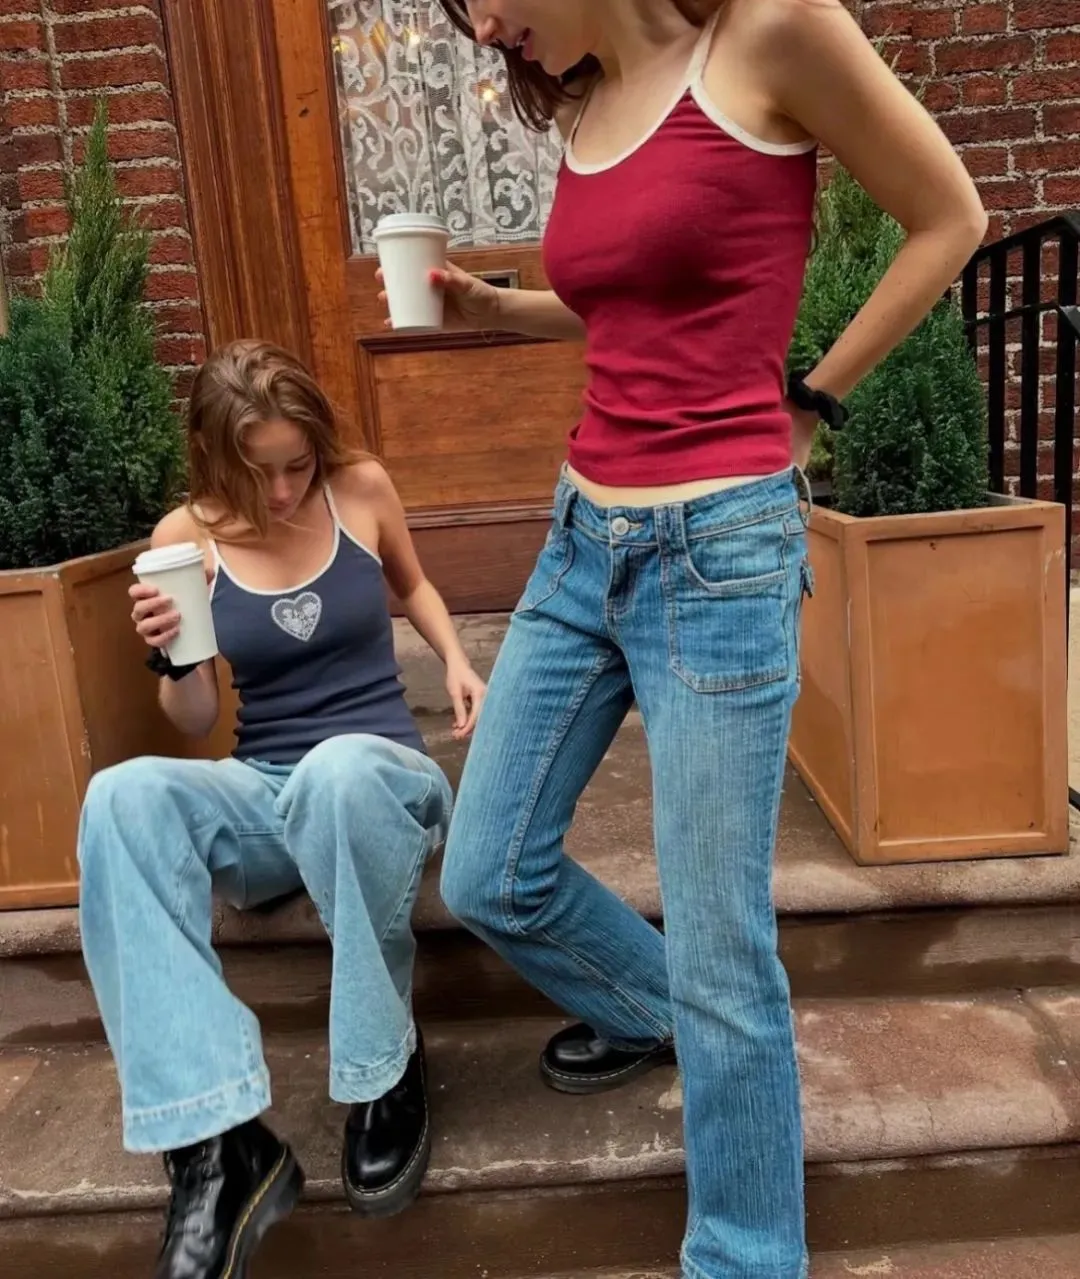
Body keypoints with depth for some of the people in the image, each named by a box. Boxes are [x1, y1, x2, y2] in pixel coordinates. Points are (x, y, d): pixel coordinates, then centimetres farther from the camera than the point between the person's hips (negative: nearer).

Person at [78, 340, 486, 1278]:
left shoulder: (363, 489, -1)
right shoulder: (185, 537, 0)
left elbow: (412, 585, 20)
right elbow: (198, 723, 4)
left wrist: (458, 661, 2)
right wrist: (174, 660, -17)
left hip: (383, 774, -1)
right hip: (261, 795, 2)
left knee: (341, 764, -39)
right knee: (123, 796, -30)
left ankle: (386, 1067, -15)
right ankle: (219, 1142, -30)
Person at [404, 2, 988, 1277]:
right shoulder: (578, 110, 14)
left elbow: (949, 220, 2)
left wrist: (810, 400, 1)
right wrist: (495, 308, 11)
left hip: (718, 552, -7)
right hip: (583, 541, 8)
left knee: (721, 960, 5)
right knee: (487, 876, 13)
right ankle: (647, 1009, 44)